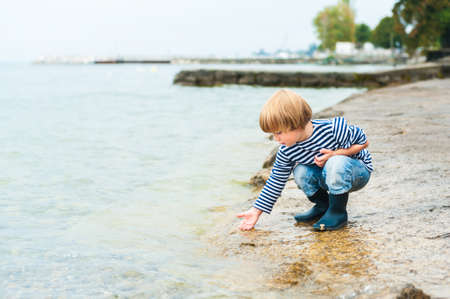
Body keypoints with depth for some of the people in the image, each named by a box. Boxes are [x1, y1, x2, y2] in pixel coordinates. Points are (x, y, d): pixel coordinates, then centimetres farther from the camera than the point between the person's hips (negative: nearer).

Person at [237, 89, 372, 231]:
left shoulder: (334, 129, -32)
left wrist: (335, 154, -30)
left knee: (336, 164, -37)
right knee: (301, 172, -22)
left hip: (358, 171, -5)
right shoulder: (286, 151, -16)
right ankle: (323, 205, 4)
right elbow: (276, 181, -7)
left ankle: (338, 212, -17)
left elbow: (363, 142, -17)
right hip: (330, 178, 5)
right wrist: (256, 210, -10)